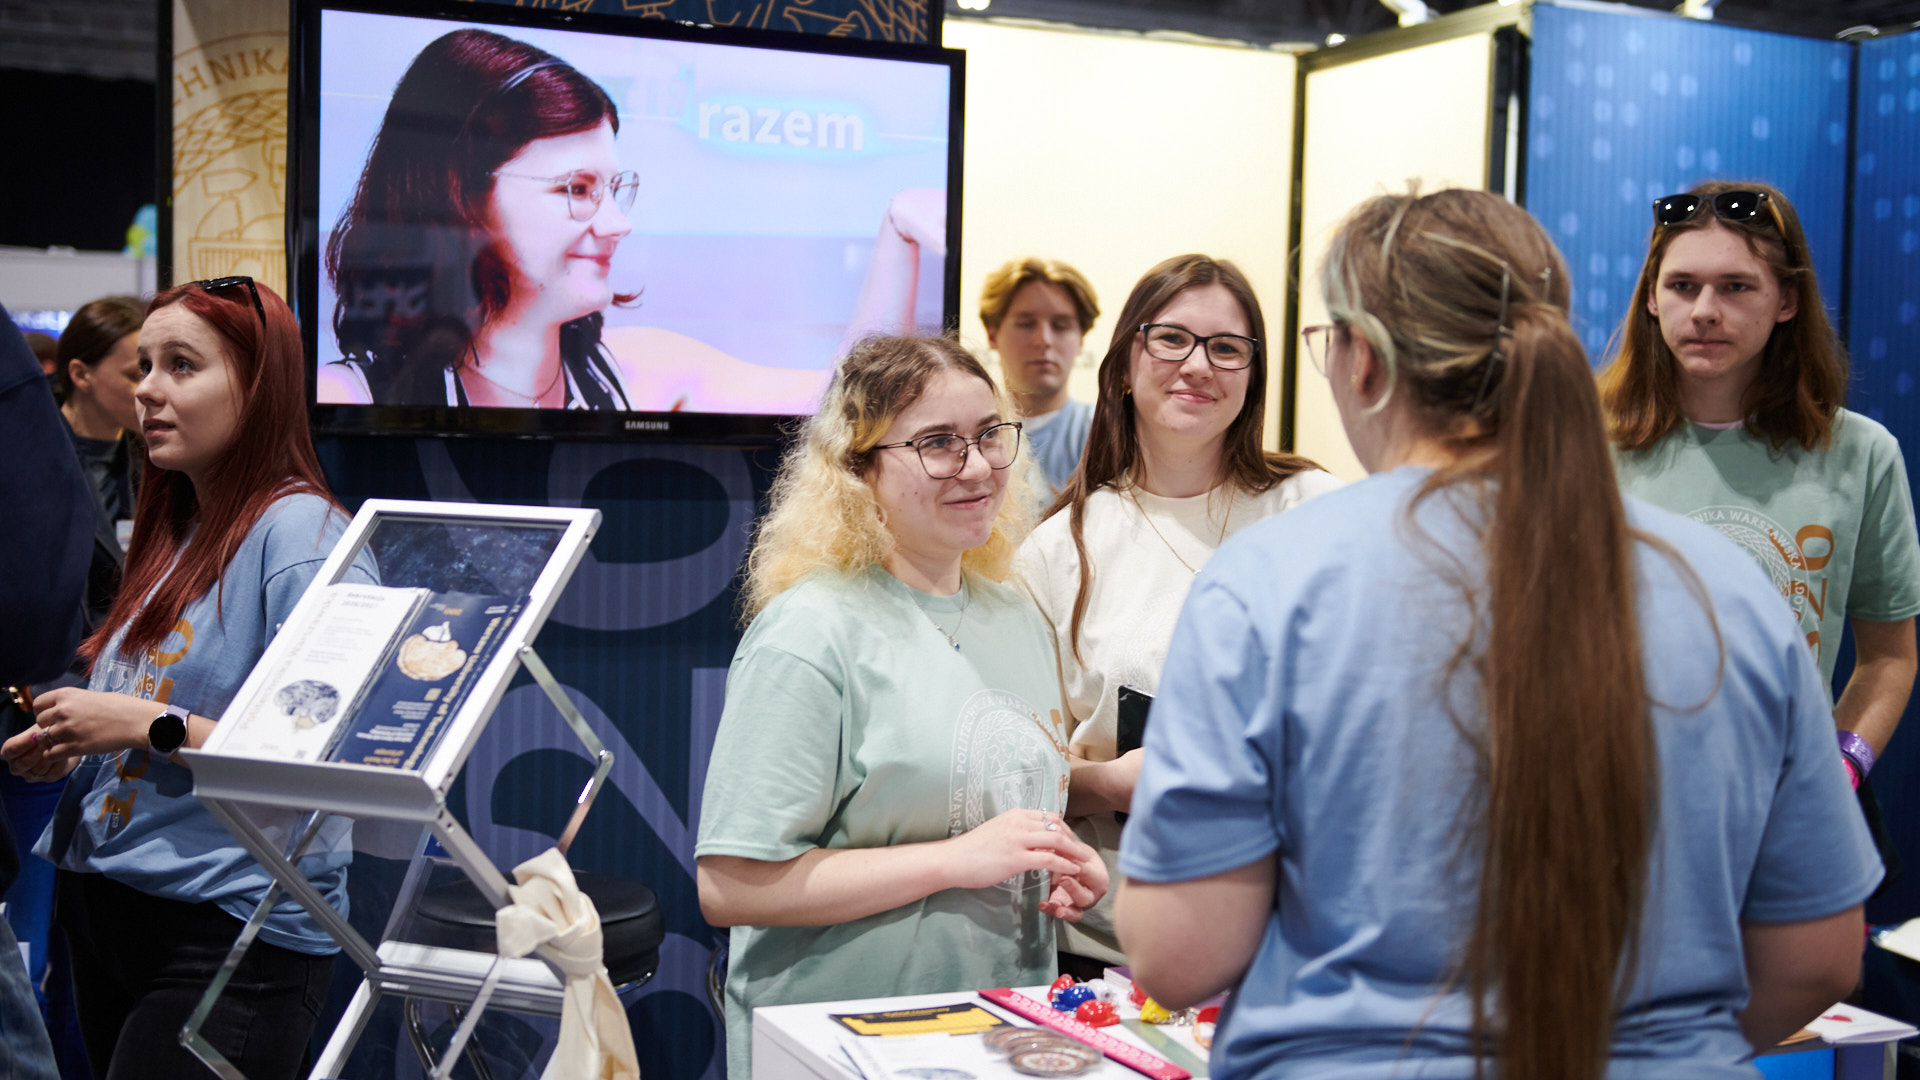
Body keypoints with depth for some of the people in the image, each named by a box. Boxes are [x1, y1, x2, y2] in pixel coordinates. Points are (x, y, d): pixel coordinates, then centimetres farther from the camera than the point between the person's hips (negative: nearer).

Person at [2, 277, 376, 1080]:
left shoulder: (300, 533, -14)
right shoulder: (170, 533, 13)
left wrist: (152, 726, -20)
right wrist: (68, 751, 3)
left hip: (235, 929, -8)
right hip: (104, 909, 8)